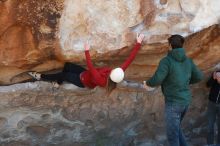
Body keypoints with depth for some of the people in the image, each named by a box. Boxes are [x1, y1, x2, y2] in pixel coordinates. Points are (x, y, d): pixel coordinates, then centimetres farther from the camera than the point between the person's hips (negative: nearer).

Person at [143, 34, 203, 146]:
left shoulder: (166, 61, -17)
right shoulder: (188, 61, 3)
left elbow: (156, 80, -27)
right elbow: (199, 77, 12)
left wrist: (148, 83, -4)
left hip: (173, 102, -7)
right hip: (185, 100, 7)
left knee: (172, 134, 5)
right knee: (175, 127, 26)